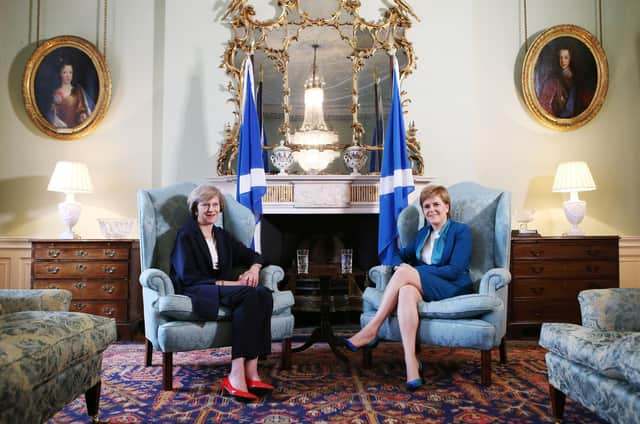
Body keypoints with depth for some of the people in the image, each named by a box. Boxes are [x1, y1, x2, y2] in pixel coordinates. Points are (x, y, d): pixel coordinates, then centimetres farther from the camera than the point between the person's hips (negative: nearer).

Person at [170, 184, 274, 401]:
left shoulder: (223, 236, 22)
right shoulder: (186, 236, 2)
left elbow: (253, 255, 26)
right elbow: (188, 277, -9)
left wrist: (254, 269, 1)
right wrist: (229, 283, -16)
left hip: (225, 289, 6)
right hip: (196, 293, -6)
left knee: (263, 294, -28)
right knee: (249, 295, -35)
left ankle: (251, 370, -35)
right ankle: (237, 374, -41)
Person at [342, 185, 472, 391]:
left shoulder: (461, 231, 2)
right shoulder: (423, 233, 22)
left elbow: (455, 270, -10)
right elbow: (400, 256, 21)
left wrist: (414, 270, -13)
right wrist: (401, 264, -6)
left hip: (453, 289, -4)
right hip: (424, 287, 5)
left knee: (404, 274, -30)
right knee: (406, 291, -35)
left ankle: (371, 331, -25)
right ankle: (411, 363, -43)